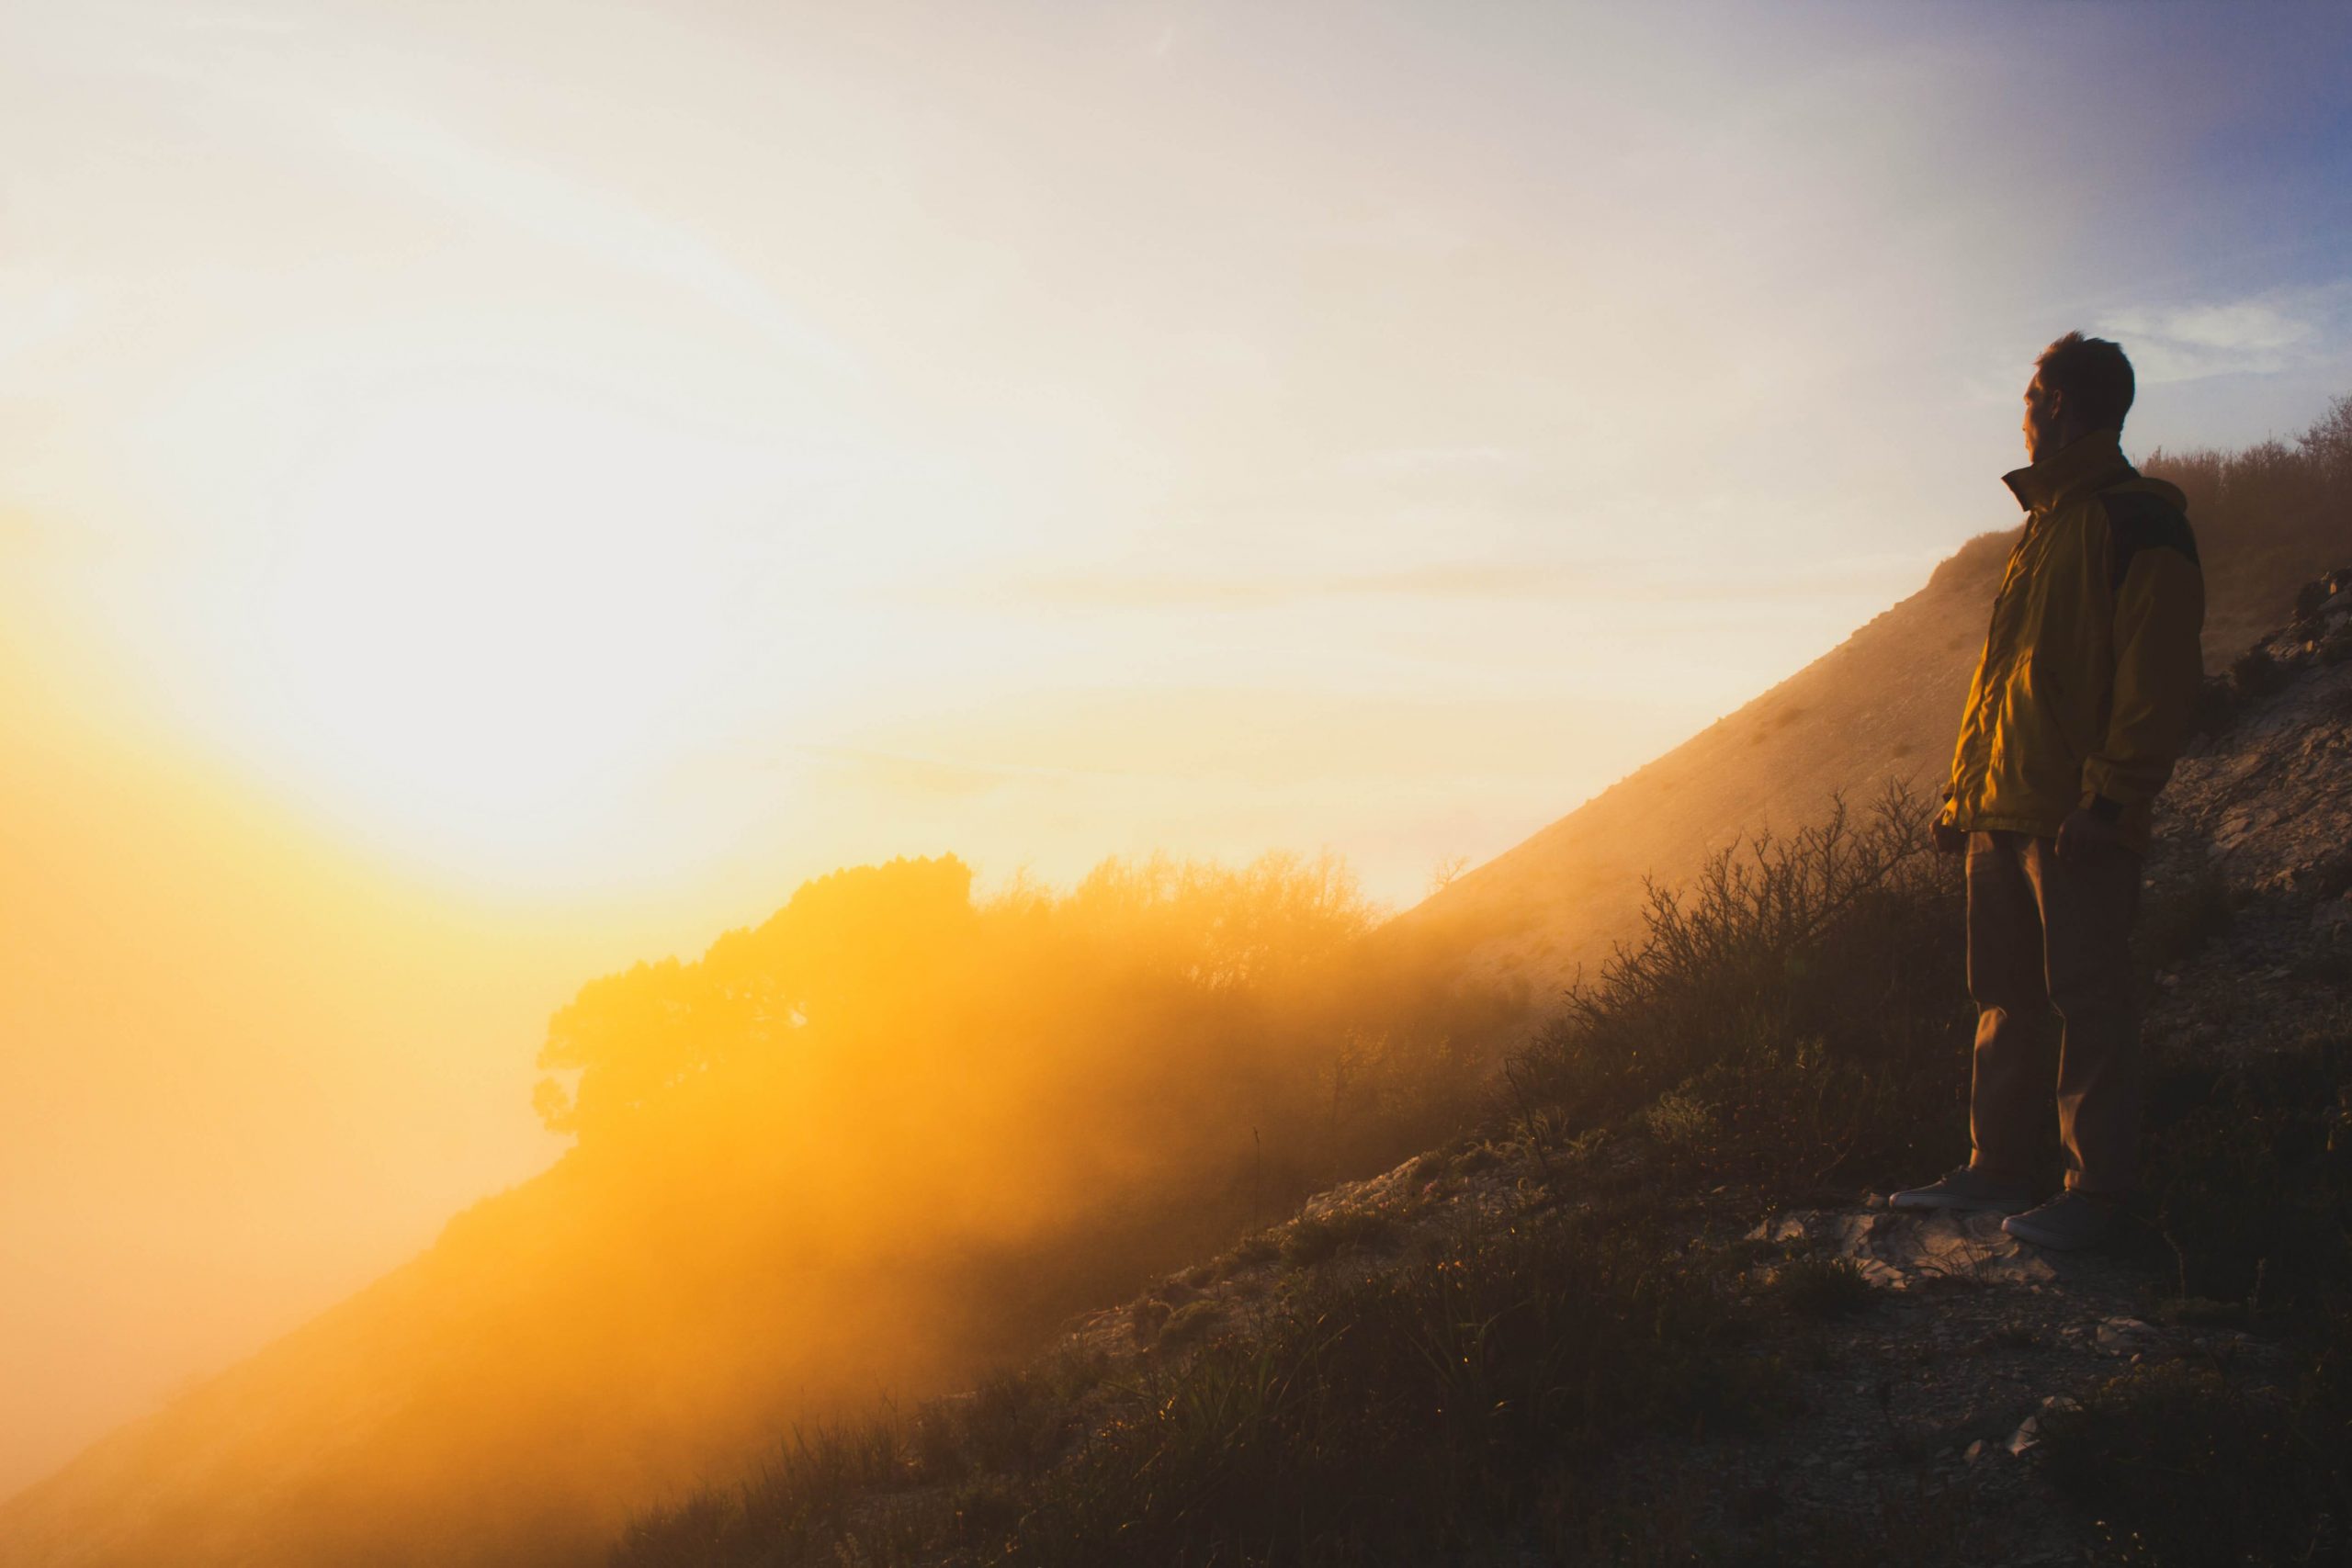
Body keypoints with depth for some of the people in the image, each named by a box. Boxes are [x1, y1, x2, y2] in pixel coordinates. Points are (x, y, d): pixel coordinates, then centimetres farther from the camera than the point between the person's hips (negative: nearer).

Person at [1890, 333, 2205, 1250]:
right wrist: (1964, 790, 19)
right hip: (2003, 814, 9)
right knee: (2007, 999, 12)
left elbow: (2158, 681, -15)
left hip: (2077, 822, -9)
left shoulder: (2137, 522, -8)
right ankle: (1996, 1172, 20)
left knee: (2087, 1003, -4)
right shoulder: (2043, 523, 20)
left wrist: (2111, 794, -22)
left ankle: (2098, 1191, 4)